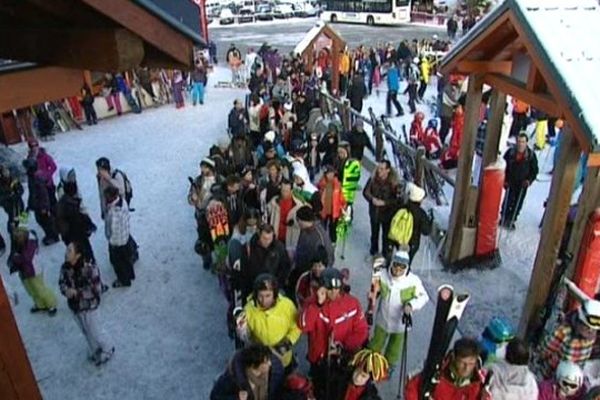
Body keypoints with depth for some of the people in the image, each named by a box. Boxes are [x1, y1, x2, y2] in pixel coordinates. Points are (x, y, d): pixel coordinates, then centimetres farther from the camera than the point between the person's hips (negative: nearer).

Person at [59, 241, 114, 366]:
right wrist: (66, 290, -18)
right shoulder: (65, 267, -11)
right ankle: (95, 352, 48)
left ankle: (106, 351, 37)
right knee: (86, 332, 24)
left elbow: (96, 289, -24)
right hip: (74, 305, 6)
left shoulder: (89, 268, -29)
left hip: (87, 306, -6)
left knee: (92, 332, 10)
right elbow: (61, 282, 5)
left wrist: (77, 292, -28)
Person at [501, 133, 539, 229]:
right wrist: (504, 180, -4)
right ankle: (504, 218, 26)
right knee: (507, 201, 6)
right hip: (510, 182, 0)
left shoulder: (531, 154, -7)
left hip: (523, 184, 0)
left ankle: (511, 220, 23)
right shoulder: (510, 152, -8)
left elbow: (534, 170, 2)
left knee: (518, 203, 8)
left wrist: (529, 180, -11)